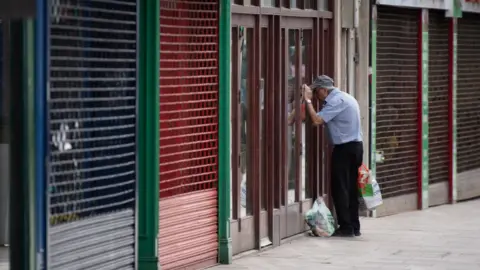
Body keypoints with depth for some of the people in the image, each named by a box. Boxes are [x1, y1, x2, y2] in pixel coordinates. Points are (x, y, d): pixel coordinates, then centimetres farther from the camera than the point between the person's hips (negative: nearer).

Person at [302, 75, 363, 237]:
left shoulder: (337, 101, -15)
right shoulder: (345, 97, 17)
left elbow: (317, 120, -21)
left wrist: (308, 100, -14)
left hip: (344, 148, -10)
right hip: (356, 146, 10)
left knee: (340, 189, -4)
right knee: (351, 189, 12)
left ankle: (346, 228, -4)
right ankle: (354, 227, 14)